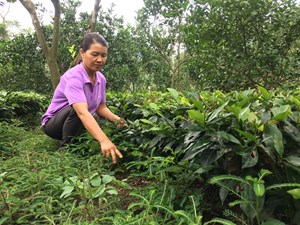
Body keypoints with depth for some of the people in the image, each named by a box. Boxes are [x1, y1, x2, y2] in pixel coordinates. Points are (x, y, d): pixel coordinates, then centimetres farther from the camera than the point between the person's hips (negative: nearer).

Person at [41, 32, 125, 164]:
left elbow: (101, 107, -1)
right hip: (54, 123, -7)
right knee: (76, 108, -34)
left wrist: (115, 118, -24)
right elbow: (82, 112, -46)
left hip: (82, 123, 8)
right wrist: (104, 141, -59)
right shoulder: (73, 77, -32)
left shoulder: (101, 79, -8)